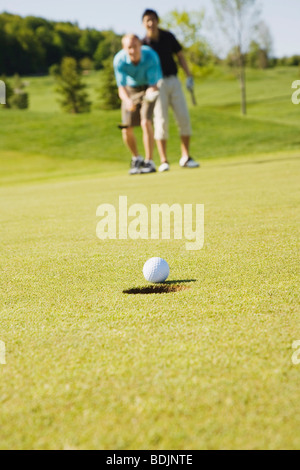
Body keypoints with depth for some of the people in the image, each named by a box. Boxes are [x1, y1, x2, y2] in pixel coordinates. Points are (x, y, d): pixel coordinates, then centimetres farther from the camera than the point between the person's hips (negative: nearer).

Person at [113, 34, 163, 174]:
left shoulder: (151, 56, -32)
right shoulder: (119, 61, -27)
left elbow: (153, 85, -28)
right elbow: (121, 88, -24)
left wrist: (150, 94, -52)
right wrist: (127, 101, -46)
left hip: (150, 88, -2)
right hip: (130, 90, 2)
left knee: (145, 122, -24)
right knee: (126, 130, -4)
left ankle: (149, 162, -16)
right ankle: (136, 159, 23)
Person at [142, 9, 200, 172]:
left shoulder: (168, 36, 6)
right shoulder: (143, 44, -3)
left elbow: (180, 56, 13)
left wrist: (189, 76, 5)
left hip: (173, 81, 3)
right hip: (157, 84, -3)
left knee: (184, 118, -3)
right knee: (161, 120, -9)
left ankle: (185, 157, 8)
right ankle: (163, 161, -5)